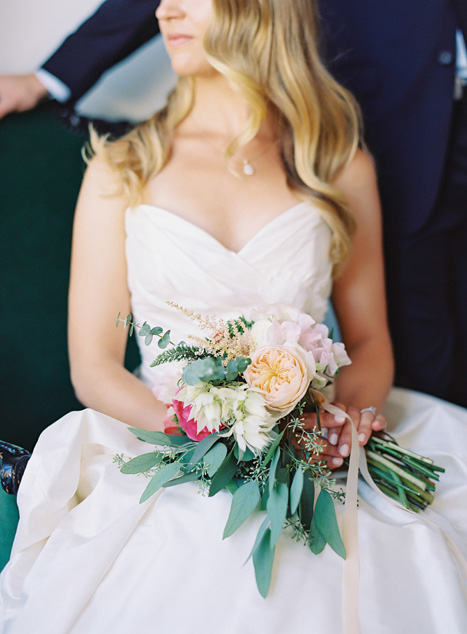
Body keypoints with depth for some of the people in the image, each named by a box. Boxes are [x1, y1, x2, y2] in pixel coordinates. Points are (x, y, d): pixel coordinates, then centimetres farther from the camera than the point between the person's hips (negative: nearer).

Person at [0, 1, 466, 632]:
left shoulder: (343, 169, 8)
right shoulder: (120, 170, 6)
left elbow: (369, 342, 13)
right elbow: (94, 368, 2)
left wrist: (349, 412, -11)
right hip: (168, 476, -1)